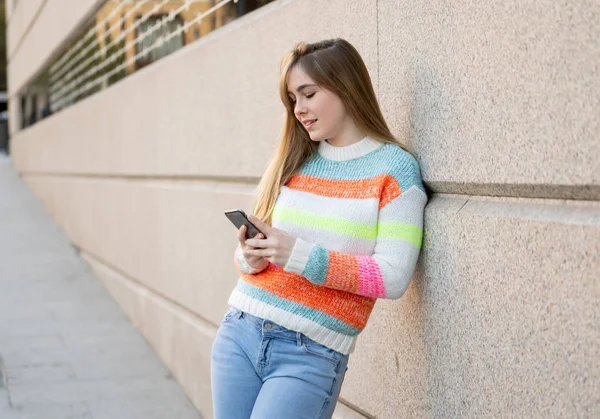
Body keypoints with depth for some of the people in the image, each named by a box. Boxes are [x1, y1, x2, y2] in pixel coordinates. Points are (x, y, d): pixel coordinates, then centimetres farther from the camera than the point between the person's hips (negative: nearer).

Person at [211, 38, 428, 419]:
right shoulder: (292, 160, 10)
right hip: (239, 332, 5)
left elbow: (393, 277, -11)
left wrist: (299, 256, -18)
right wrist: (250, 257, -9)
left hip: (311, 354, -5)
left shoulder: (395, 168, -4)